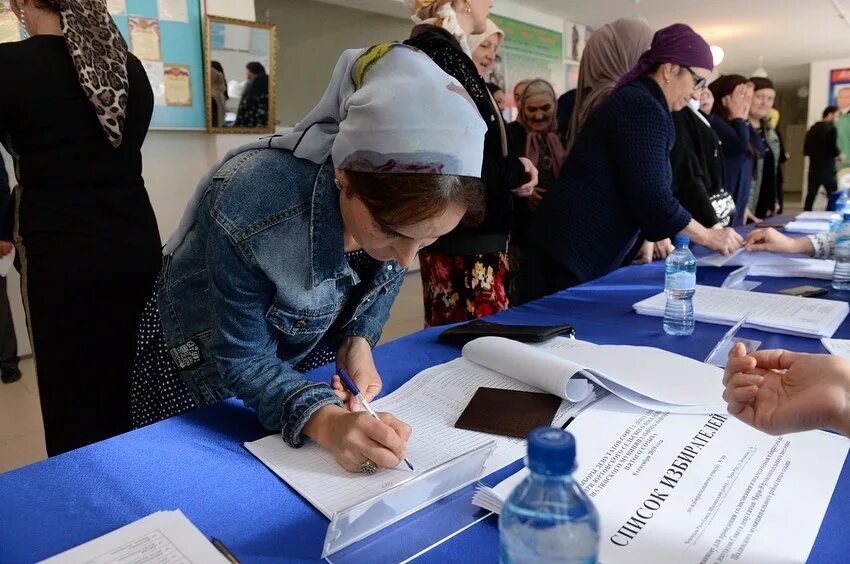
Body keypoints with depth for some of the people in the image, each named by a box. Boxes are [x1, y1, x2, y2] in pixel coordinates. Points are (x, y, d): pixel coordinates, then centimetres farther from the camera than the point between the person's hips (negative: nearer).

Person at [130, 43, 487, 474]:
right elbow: (242, 359, -29)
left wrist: (359, 342, -22)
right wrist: (324, 421, -45)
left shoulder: (403, 207, -26)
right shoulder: (249, 207, -41)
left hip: (311, 346, 4)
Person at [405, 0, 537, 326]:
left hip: (467, 235, 10)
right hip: (465, 240, -10)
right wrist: (518, 172, -4)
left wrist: (512, 171, 4)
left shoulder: (441, 50, 16)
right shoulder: (439, 52, -13)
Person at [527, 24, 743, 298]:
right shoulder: (645, 109, -15)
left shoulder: (634, 100, 17)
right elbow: (652, 198, -21)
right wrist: (708, 237, -8)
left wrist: (652, 237, 10)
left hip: (587, 248, 10)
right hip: (577, 248, -10)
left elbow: (640, 190, 19)